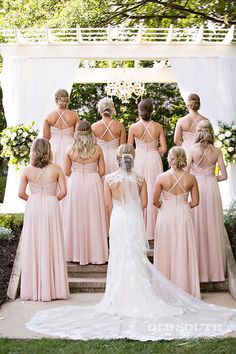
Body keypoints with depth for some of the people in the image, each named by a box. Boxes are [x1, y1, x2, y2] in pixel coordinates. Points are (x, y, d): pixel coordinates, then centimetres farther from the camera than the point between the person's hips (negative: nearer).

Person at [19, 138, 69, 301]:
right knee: (51, 247, 7)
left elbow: (21, 193, -2)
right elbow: (63, 191, -6)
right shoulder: (56, 169, -4)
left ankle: (33, 289, 14)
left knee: (33, 247, 8)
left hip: (33, 208, 1)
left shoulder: (27, 170, -3)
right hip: (51, 207, -1)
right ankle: (53, 288, 13)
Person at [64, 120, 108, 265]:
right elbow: (102, 171, -3)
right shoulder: (97, 150, -7)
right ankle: (94, 252, 18)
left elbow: (67, 172, 0)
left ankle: (77, 252, 18)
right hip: (93, 184, 0)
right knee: (93, 218, 10)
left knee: (76, 217, 11)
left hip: (75, 184, 0)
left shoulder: (71, 150, -7)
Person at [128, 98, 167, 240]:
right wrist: (154, 150, 10)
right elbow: (163, 148, -8)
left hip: (139, 160, -1)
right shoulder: (158, 127, -8)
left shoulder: (134, 127, -11)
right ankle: (152, 230, 17)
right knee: (153, 193, 10)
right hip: (154, 160, 1)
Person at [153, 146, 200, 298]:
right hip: (184, 215, 1)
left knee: (166, 251, 11)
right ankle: (184, 288, 18)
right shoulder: (191, 178, -6)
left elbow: (155, 201, -6)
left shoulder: (162, 177, -11)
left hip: (166, 216, -1)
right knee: (183, 251, 9)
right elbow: (195, 202, -1)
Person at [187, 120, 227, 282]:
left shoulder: (192, 150, -8)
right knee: (212, 227, 10)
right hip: (212, 189, 2)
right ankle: (214, 267, 18)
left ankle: (198, 269, 13)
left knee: (197, 227, 7)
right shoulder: (217, 151, -3)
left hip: (196, 188, -2)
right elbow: (224, 175, -3)